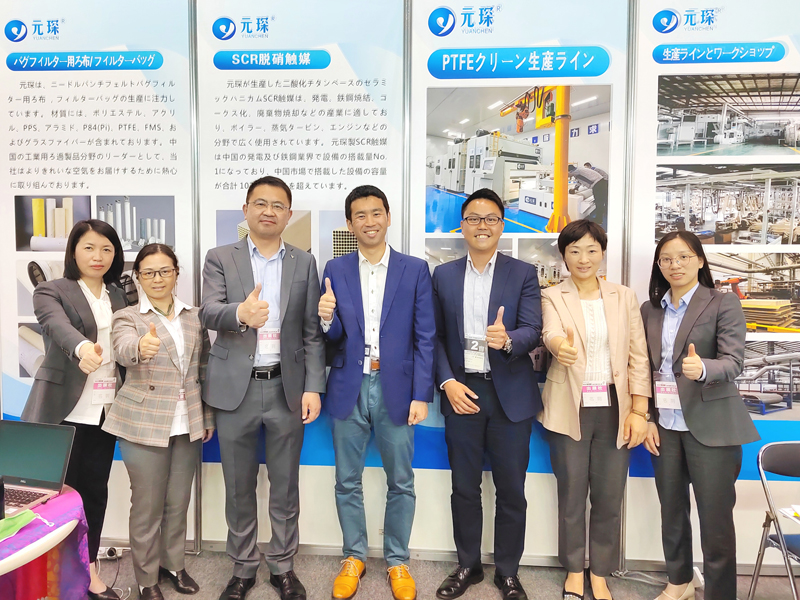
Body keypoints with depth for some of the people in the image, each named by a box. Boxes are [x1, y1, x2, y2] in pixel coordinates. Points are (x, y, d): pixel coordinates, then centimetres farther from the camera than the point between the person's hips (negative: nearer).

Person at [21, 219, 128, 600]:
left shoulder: (119, 296, 13)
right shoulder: (51, 292, -2)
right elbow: (58, 326, -24)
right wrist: (82, 347, -46)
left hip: (105, 410, 4)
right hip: (63, 411, -4)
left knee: (95, 489, 10)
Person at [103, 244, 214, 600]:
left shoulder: (195, 317, 7)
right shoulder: (127, 317, -3)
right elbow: (124, 351, -25)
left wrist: (207, 418, 10)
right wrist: (141, 347, -48)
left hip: (187, 424, 3)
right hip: (144, 425, -3)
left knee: (178, 502, 14)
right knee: (147, 506, 6)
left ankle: (173, 564, 33)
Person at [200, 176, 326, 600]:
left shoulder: (304, 263, 7)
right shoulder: (220, 259, 3)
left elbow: (312, 332, 4)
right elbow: (208, 313, -13)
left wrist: (313, 387, -4)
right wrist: (240, 313, -35)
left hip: (287, 388, 1)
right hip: (236, 388, -1)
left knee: (285, 485, 11)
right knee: (239, 487, 12)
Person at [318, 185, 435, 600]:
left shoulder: (415, 270, 0)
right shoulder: (335, 270, 3)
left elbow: (424, 338, -2)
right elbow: (334, 338, 2)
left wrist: (421, 395, -8)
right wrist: (326, 319, -20)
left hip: (396, 389, -1)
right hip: (349, 389, 1)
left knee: (400, 483, 9)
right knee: (347, 482, 12)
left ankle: (397, 561, 29)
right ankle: (354, 557, 32)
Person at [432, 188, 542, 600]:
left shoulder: (523, 274, 0)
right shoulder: (443, 275, 6)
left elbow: (533, 331, -9)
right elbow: (435, 336, 6)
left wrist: (507, 339, -31)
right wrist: (447, 382, -7)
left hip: (510, 395, -1)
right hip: (461, 392, 2)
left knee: (511, 489, 8)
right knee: (464, 487, 13)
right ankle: (468, 565, 31)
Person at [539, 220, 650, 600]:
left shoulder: (624, 297, 7)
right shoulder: (553, 297, 1)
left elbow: (638, 357, 4)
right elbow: (550, 332, -21)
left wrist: (639, 411, -4)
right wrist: (561, 346, -44)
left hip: (614, 408, 2)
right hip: (571, 409, -1)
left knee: (609, 496, 6)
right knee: (571, 494, 8)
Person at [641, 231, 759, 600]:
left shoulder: (724, 304, -5)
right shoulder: (650, 310, 8)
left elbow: (733, 362, -14)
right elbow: (645, 369, 9)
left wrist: (702, 368, -36)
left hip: (710, 426, -4)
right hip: (665, 424, 4)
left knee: (715, 517, 0)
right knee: (671, 510, 15)